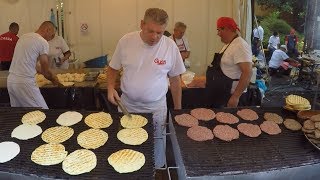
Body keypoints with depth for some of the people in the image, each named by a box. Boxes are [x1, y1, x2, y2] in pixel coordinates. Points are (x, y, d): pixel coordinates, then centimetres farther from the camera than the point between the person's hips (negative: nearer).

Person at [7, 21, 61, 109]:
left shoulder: (24, 36, 15)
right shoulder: (43, 42, -8)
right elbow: (45, 70, -4)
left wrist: (50, 75, 23)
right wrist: (53, 79, 17)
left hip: (10, 79, 9)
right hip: (25, 82, -9)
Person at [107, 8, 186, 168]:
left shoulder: (170, 46, -10)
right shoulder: (126, 41, -9)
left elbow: (175, 79, 1)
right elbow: (112, 68, 6)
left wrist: (178, 109, 6)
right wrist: (110, 87, -12)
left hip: (156, 108, -1)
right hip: (127, 106, 1)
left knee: (156, 153, 12)